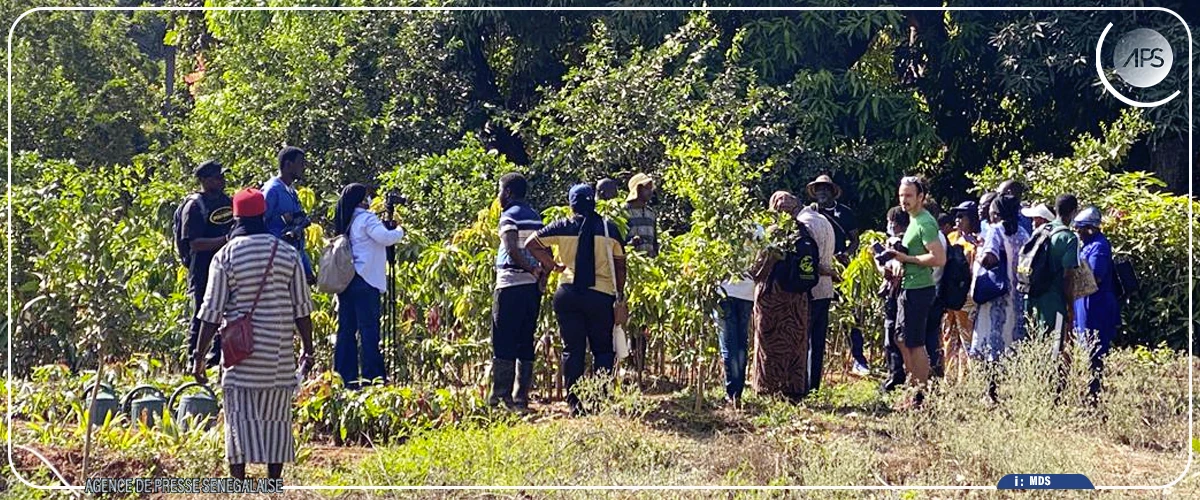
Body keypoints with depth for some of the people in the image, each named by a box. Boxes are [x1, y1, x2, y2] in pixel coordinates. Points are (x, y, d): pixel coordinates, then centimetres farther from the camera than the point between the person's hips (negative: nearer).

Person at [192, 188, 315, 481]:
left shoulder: (226, 256, -4)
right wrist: (308, 350, 13)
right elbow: (302, 309, 3)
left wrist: (199, 356, 0)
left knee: (240, 421, 1)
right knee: (276, 420, 10)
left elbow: (212, 312, -6)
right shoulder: (288, 254, 2)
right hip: (280, 356, 2)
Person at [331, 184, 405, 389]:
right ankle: (373, 377, -9)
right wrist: (399, 231, -1)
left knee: (347, 328, 7)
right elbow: (386, 238, -19)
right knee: (369, 330, -7)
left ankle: (346, 378, 8)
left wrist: (384, 226, 16)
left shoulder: (346, 221, 16)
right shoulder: (366, 218, -8)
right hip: (365, 281, -8)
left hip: (345, 280, 8)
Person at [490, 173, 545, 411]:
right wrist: (541, 271, 6)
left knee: (503, 342, -4)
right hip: (533, 286, 7)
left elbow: (512, 249, -20)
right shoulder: (536, 217, 16)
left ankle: (500, 396, -7)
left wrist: (532, 269, -12)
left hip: (511, 284, -7)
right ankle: (521, 397, 9)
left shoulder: (510, 216, -7)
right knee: (526, 342, 9)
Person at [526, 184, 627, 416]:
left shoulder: (563, 226, 1)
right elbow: (620, 264, 5)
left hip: (568, 295, 1)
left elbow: (531, 244, 2)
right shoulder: (609, 227, 1)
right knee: (602, 349, 8)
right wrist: (620, 295, 14)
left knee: (572, 349, 7)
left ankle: (575, 403, 6)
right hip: (601, 295, -1)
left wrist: (552, 265, 8)